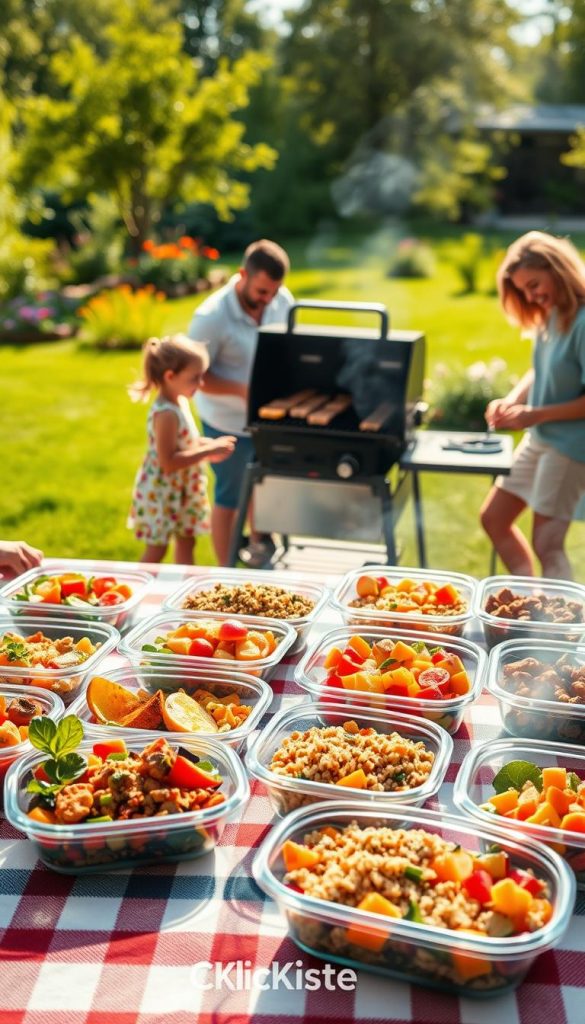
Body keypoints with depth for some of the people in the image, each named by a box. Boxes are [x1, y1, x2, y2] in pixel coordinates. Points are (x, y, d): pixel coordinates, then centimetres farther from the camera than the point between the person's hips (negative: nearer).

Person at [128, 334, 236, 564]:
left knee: (186, 541, 19)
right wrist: (208, 451, -26)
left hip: (182, 490, 9)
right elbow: (168, 462, -29)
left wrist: (207, 445, 0)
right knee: (156, 549, 3)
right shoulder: (166, 413, -26)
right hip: (161, 491, -9)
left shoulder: (181, 402, 3)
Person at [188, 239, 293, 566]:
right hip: (229, 423, -5)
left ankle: (259, 544, 49)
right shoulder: (211, 317, -25)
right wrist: (241, 390, -32)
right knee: (229, 497, 10)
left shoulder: (283, 300, -10)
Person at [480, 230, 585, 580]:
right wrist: (512, 400, -4)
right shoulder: (551, 315, 3)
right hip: (539, 438, 10)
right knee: (494, 518, 15)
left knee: (547, 545, -7)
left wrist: (534, 414, -19)